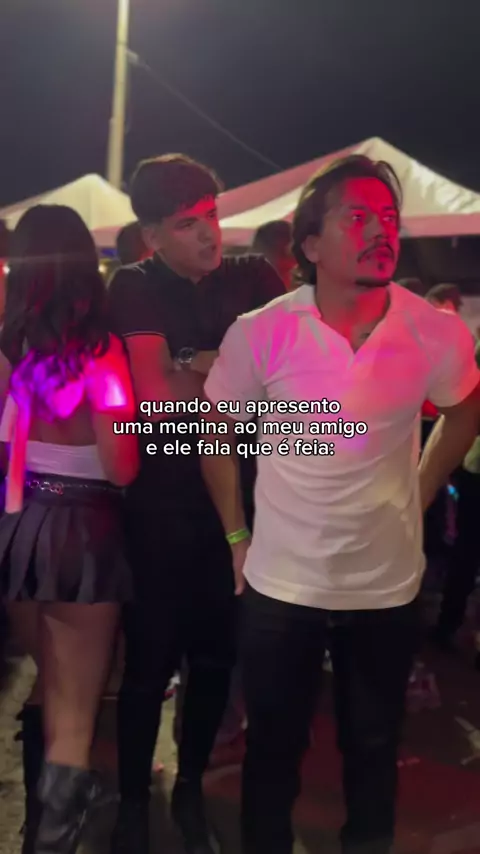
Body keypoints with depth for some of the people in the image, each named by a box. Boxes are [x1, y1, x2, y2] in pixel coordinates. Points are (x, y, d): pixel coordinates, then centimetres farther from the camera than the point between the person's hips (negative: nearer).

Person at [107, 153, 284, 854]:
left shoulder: (253, 278, 2)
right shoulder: (135, 289, -7)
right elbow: (156, 397, -19)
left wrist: (194, 368, -15)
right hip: (162, 502, -3)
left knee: (217, 654, 14)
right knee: (152, 658, 6)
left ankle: (191, 790, 35)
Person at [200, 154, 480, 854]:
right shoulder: (260, 333, -14)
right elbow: (217, 430, 1)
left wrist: (418, 498, 6)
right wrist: (236, 536, 1)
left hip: (388, 586, 1)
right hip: (280, 584, -1)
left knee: (374, 750, 19)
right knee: (274, 748, 16)